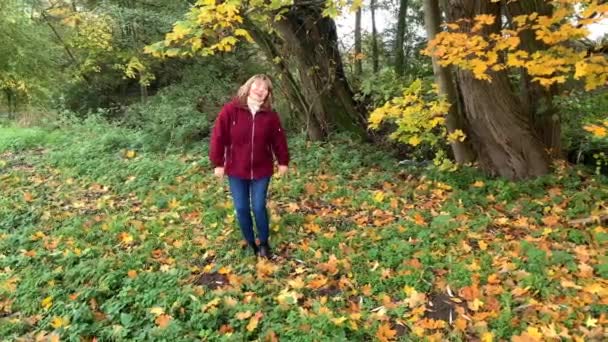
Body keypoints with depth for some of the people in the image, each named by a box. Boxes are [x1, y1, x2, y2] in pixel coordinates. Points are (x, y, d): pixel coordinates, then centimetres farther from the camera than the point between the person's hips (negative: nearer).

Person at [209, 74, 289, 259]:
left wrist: (283, 161, 10)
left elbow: (279, 139, 6)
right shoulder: (230, 109, -10)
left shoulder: (270, 115, -3)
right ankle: (250, 244, 27)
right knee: (241, 209, 6)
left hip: (261, 170, 1)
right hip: (236, 170, 0)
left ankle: (264, 243, 24)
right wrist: (218, 163, -6)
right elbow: (218, 136, -7)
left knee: (259, 208, 2)